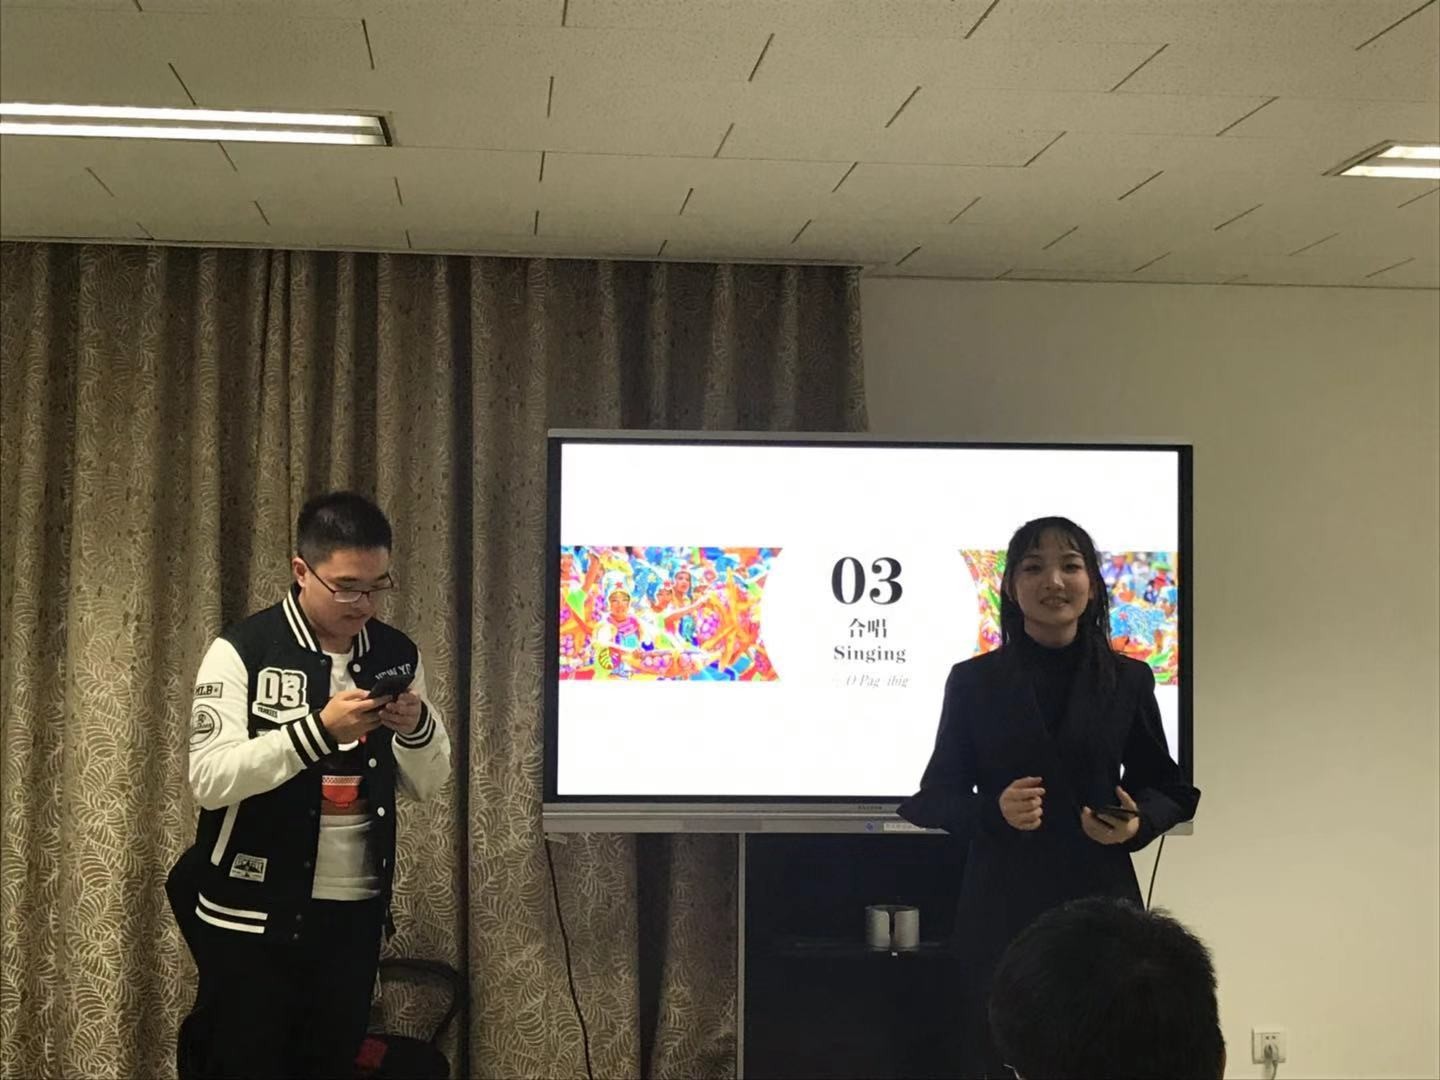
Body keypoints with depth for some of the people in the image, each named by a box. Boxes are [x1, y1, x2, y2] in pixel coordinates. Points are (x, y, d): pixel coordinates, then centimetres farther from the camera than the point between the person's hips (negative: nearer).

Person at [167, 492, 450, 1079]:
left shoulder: (398, 654, 5)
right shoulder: (242, 651, -10)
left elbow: (428, 782, 9)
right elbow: (209, 778, -19)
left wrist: (417, 726, -13)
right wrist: (319, 729, -29)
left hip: (355, 911, 5)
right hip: (255, 914, -4)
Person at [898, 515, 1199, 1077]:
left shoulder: (1128, 680, 6)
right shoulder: (973, 682, 3)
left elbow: (1167, 789, 12)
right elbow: (935, 796, 4)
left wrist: (1137, 823, -9)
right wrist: (993, 810, -15)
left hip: (1100, 905, 1)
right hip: (999, 913, 0)